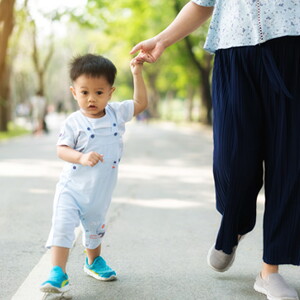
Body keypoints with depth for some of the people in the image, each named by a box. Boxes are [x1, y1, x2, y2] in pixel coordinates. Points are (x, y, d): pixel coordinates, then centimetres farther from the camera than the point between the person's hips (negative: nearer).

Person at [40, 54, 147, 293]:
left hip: (101, 192, 4)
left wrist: (137, 74, 0)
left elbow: (141, 103, 8)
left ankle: (94, 261, 47)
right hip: (71, 189, -4)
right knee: (63, 226, -17)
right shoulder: (74, 122, -13)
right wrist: (81, 157, -33)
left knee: (95, 227, 22)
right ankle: (58, 274, -14)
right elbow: (61, 149, -15)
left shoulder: (117, 113, -1)